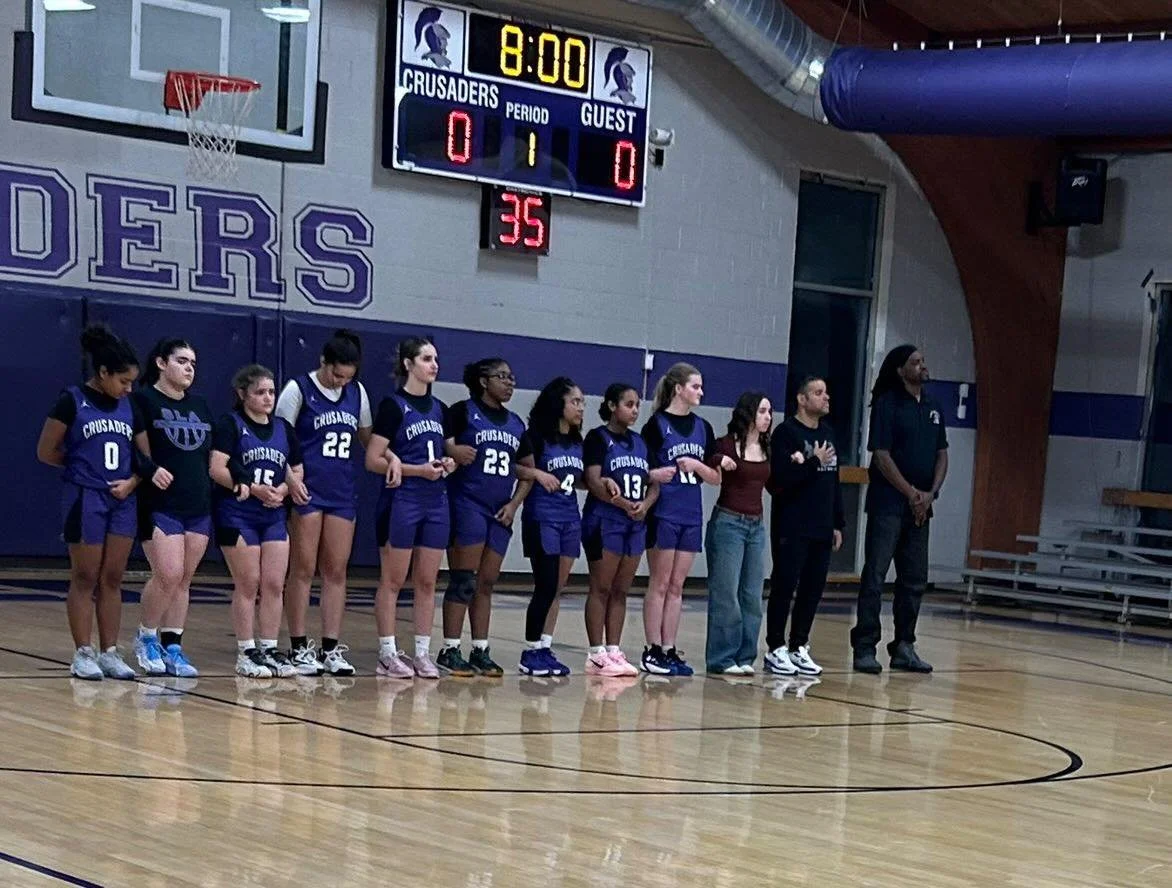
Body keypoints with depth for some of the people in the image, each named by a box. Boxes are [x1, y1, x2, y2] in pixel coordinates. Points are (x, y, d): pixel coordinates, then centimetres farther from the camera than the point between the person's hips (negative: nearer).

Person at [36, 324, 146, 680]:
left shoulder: (129, 407, 8)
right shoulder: (72, 401, -7)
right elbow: (46, 452, -4)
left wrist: (132, 480, -4)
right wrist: (84, 465, 4)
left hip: (122, 501, 5)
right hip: (85, 500, -5)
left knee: (112, 580, 6)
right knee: (85, 579, 0)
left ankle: (109, 653, 11)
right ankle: (83, 654, 5)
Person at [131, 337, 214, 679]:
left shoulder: (200, 406, 16)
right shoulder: (143, 400, -4)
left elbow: (211, 455, 20)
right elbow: (139, 453, -8)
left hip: (199, 506, 6)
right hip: (160, 505, -6)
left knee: (184, 580, 6)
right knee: (169, 574, -13)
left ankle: (172, 647, 11)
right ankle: (146, 637, 7)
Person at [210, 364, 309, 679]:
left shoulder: (283, 428, 14)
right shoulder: (230, 424, -3)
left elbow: (296, 473, 17)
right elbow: (217, 470, -14)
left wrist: (284, 489, -4)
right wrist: (254, 489, -20)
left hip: (274, 517, 5)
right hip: (238, 515, -5)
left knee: (274, 585, 1)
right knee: (247, 585, -3)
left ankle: (270, 649, 9)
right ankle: (246, 652, 4)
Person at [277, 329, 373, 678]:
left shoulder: (357, 392, 10)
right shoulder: (298, 389, -5)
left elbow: (367, 439, 21)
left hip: (343, 492, 5)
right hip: (307, 490, -5)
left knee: (336, 571, 5)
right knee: (303, 569, -2)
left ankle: (331, 647, 9)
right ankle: (299, 647, 4)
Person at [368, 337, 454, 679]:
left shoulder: (439, 408, 13)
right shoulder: (393, 406, -6)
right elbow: (372, 460, -10)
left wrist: (446, 465, 3)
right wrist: (417, 469, -17)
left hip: (436, 501, 6)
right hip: (401, 500, -6)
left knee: (427, 582, 7)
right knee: (393, 581, -1)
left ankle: (423, 653, 11)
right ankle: (388, 654, 3)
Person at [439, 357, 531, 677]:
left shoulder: (515, 423, 15)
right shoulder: (463, 412, -2)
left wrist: (514, 503, 5)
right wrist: (453, 453, -32)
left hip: (500, 512, 6)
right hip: (468, 504, -6)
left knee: (487, 584, 9)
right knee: (463, 581, -7)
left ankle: (480, 652, 14)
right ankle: (450, 651, -2)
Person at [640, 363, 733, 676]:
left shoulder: (702, 428, 11)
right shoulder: (657, 424, -5)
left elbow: (715, 477, 10)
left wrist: (696, 465, -7)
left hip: (691, 516, 5)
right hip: (664, 513, -5)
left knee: (677, 586, 8)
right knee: (660, 584, -2)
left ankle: (670, 650, 12)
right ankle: (652, 651, 2)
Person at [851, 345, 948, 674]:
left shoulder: (933, 408, 12)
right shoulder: (887, 404, -6)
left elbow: (942, 455, 13)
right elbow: (882, 456, -11)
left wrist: (930, 494, -2)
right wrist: (912, 493, -11)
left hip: (920, 507, 6)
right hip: (888, 504, -6)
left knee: (914, 580, 9)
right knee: (874, 577, -5)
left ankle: (904, 647, 16)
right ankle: (865, 647, -2)